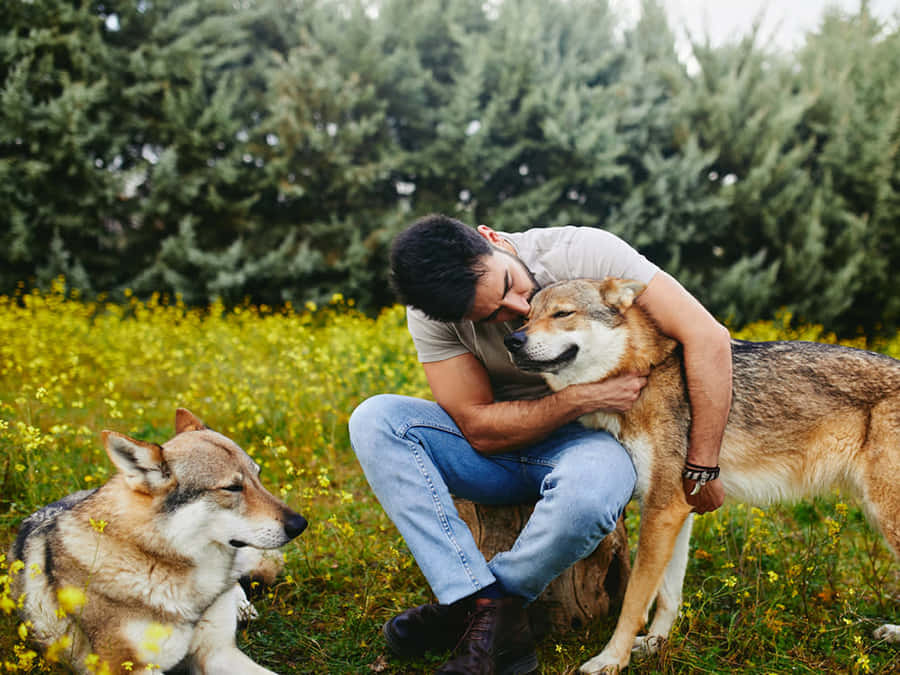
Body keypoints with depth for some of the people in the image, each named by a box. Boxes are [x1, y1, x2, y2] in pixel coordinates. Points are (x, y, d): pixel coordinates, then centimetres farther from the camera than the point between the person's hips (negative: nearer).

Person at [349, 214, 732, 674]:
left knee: (590, 491, -40)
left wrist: (701, 468, -24)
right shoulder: (430, 317, -16)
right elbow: (480, 429, -17)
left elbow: (708, 337, -24)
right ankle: (488, 609, -27)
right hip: (501, 447, 3)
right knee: (374, 420, -22)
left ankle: (482, 605, -13)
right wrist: (582, 398, -29)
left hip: (588, 441, -2)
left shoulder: (585, 253, -23)